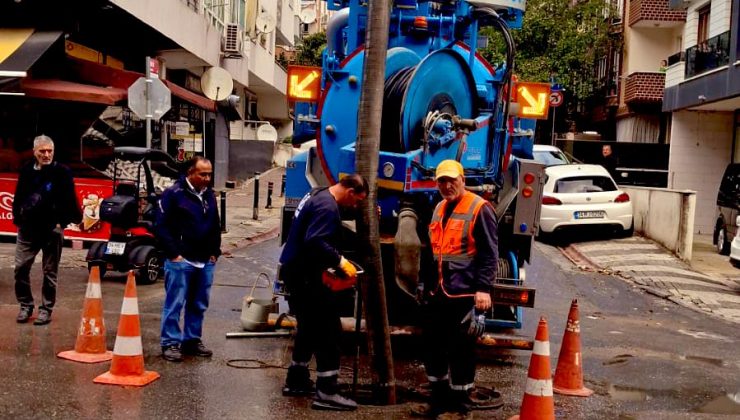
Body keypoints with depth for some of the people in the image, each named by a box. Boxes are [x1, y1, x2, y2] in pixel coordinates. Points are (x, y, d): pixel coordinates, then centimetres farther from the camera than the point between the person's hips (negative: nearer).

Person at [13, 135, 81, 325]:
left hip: (52, 230, -3)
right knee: (21, 268, 2)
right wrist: (18, 218, 8)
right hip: (28, 229, 3)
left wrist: (62, 222, -7)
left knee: (50, 272, 5)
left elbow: (70, 201, -6)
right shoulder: (26, 171, 5)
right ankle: (25, 305, 17)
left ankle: (46, 309, 15)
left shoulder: (62, 172, -7)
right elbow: (18, 197, 13)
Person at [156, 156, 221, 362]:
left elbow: (216, 226, 20)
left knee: (199, 305, 13)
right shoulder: (173, 194, -7)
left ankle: (192, 340, 24)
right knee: (174, 304, -2)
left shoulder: (209, 195, 12)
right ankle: (170, 343, 6)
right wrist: (174, 254, -13)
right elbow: (163, 226, -10)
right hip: (180, 261, -6)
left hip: (205, 262, 6)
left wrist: (214, 252, 12)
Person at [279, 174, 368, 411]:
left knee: (310, 326, 20)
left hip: (298, 270, 11)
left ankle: (296, 380, 29)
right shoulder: (327, 207, -19)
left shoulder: (319, 196, 13)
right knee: (328, 329, -7)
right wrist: (340, 262, -24)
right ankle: (326, 393, -6)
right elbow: (315, 242, -30)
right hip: (303, 274, -11)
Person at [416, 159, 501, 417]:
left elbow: (489, 254, -12)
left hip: (464, 295, -8)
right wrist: (426, 284, 22)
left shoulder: (479, 209, -8)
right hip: (437, 294, 8)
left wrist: (483, 288, -19)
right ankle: (439, 397, 28)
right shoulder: (439, 210, 16)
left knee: (460, 352, -1)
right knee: (433, 347, 13)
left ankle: (463, 405, 12)